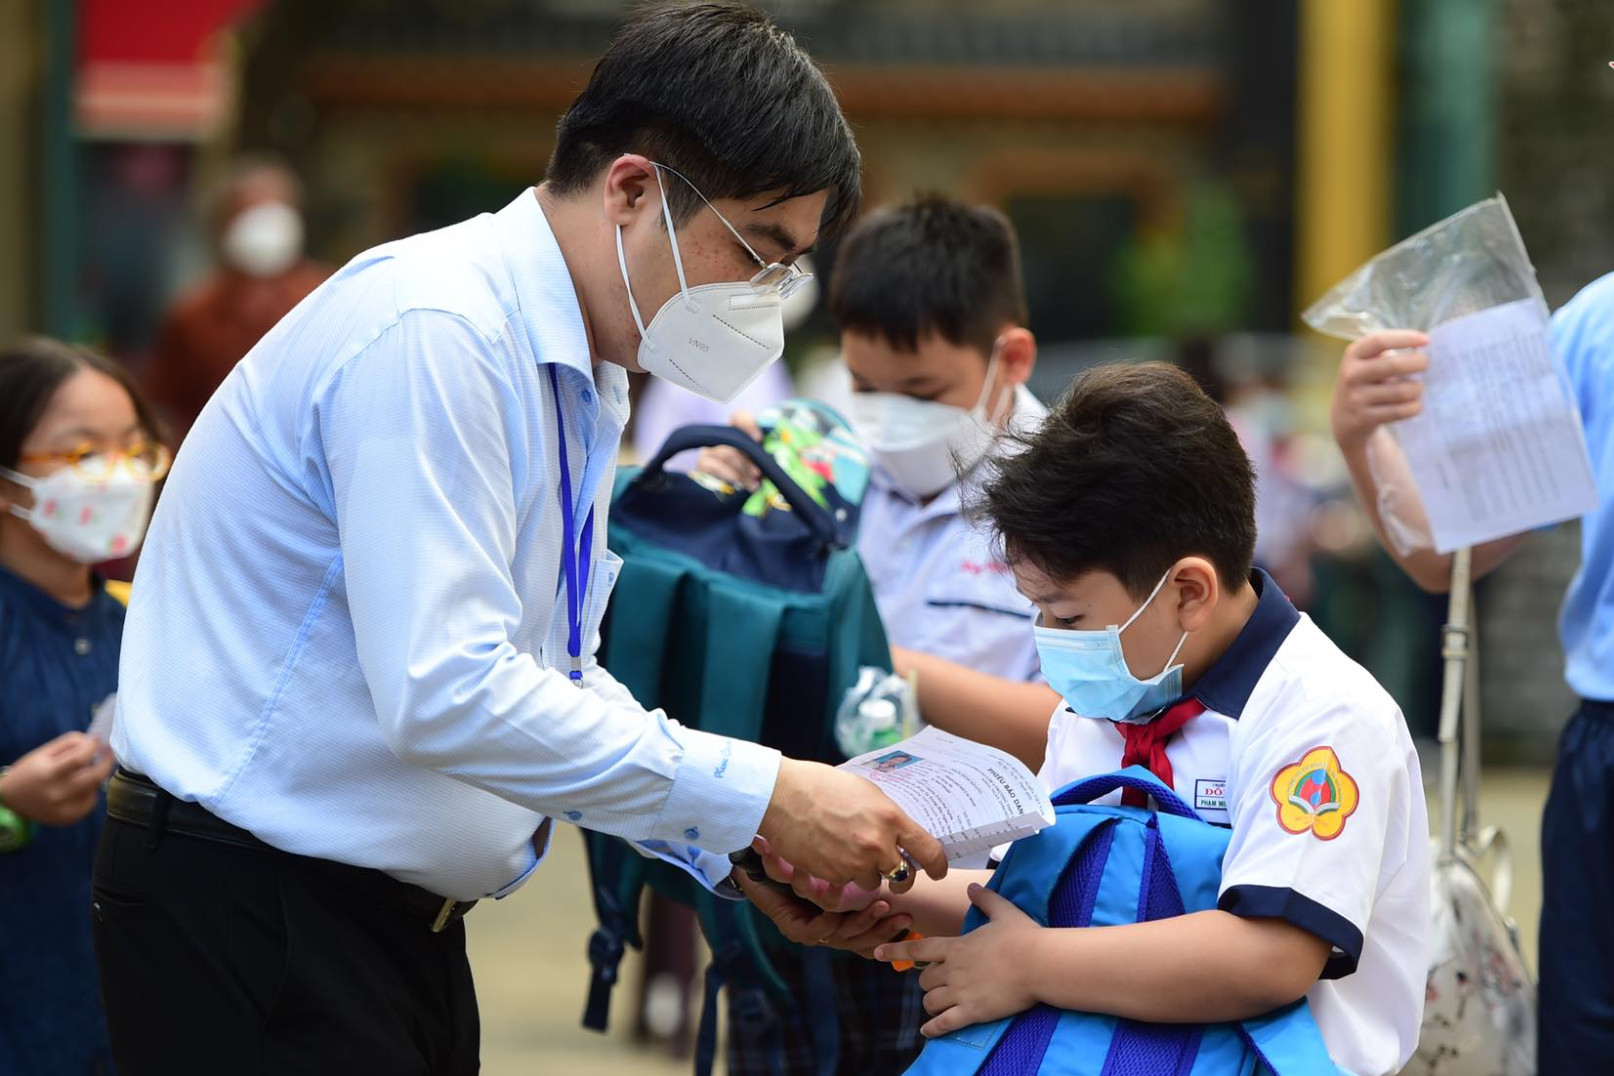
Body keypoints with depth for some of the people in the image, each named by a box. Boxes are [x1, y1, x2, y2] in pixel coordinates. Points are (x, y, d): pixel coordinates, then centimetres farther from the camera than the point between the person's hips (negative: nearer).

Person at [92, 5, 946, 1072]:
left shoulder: (580, 377, 10)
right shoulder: (433, 334, -21)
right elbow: (445, 693, -28)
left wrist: (741, 854, 0)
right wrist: (760, 798, -23)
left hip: (398, 912, 9)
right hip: (245, 904, -9)